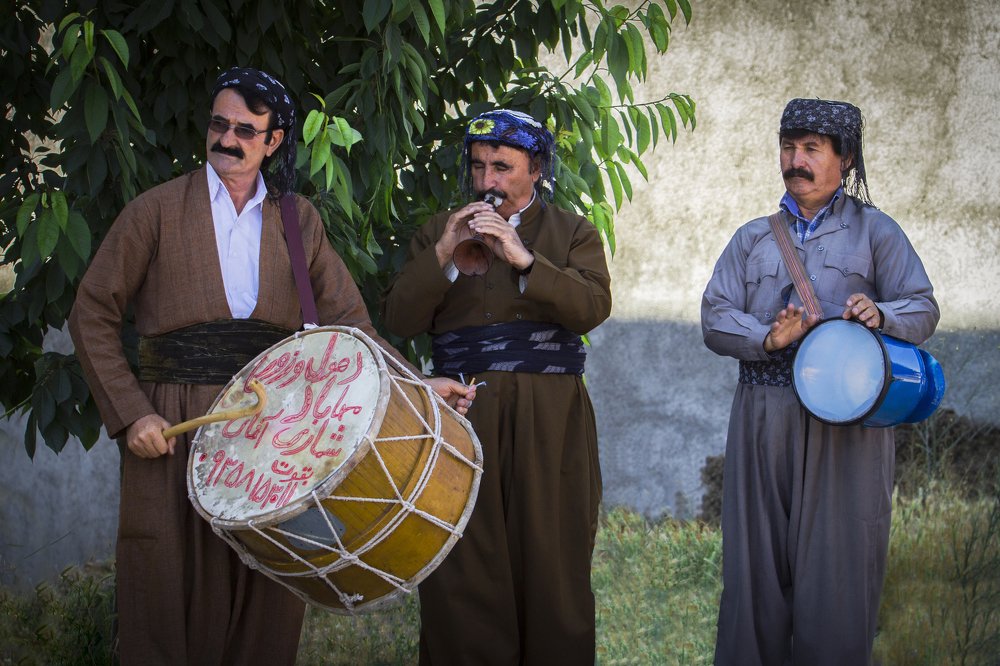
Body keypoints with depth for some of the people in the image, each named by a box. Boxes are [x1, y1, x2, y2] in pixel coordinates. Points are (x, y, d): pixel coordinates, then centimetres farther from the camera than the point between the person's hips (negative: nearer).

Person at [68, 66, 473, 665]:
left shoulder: (298, 222, 11)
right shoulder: (158, 210, 3)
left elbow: (348, 319, 4)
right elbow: (93, 316, 2)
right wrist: (129, 413, -8)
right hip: (174, 429, -2)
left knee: (266, 607, 2)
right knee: (172, 596, -1)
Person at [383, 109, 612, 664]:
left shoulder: (573, 233, 14)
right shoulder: (437, 233, 17)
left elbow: (593, 307, -5)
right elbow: (400, 320, 6)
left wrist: (523, 258, -15)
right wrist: (442, 256, -8)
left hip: (549, 424, -1)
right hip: (461, 412, 1)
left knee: (551, 562, -3)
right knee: (461, 573, -5)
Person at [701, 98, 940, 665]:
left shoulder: (874, 231, 9)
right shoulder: (753, 239, 17)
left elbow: (924, 310, 3)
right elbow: (715, 317, 7)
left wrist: (881, 314, -20)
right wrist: (767, 338, -13)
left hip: (845, 420, -3)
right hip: (764, 421, 3)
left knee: (837, 562, -3)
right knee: (757, 562, 2)